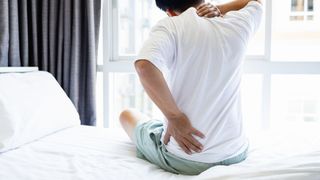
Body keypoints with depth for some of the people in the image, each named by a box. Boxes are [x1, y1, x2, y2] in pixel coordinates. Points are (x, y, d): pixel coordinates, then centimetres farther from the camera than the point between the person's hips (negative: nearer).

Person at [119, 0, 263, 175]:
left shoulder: (170, 26, -13)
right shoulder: (236, 25, -2)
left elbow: (144, 66, -33)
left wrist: (175, 116, -21)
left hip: (184, 160, -4)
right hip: (236, 154, 5)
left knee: (127, 114, 25)